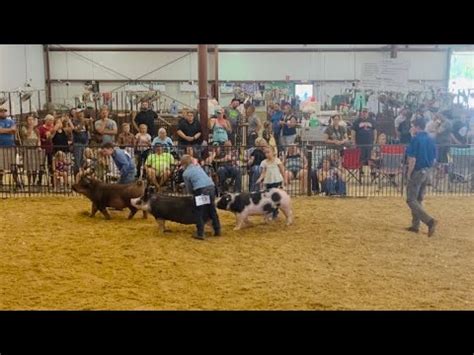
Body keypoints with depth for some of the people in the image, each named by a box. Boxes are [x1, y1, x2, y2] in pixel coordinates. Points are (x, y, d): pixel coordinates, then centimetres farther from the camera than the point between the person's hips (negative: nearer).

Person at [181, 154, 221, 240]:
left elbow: (189, 189, 11)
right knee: (212, 210, 18)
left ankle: (200, 234, 7)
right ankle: (217, 230, 25)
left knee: (199, 213, 6)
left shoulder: (185, 173, 7)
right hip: (211, 187, 6)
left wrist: (194, 192, 30)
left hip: (201, 190, -6)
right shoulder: (198, 167, 23)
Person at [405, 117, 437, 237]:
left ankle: (430, 221, -16)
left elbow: (413, 159, -19)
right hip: (427, 172, 8)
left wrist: (409, 173, -11)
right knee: (419, 199, 17)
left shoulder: (416, 139, -15)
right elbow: (434, 158, 11)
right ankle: (415, 225, 21)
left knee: (411, 200, -1)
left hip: (417, 172, -8)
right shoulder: (431, 140, 7)